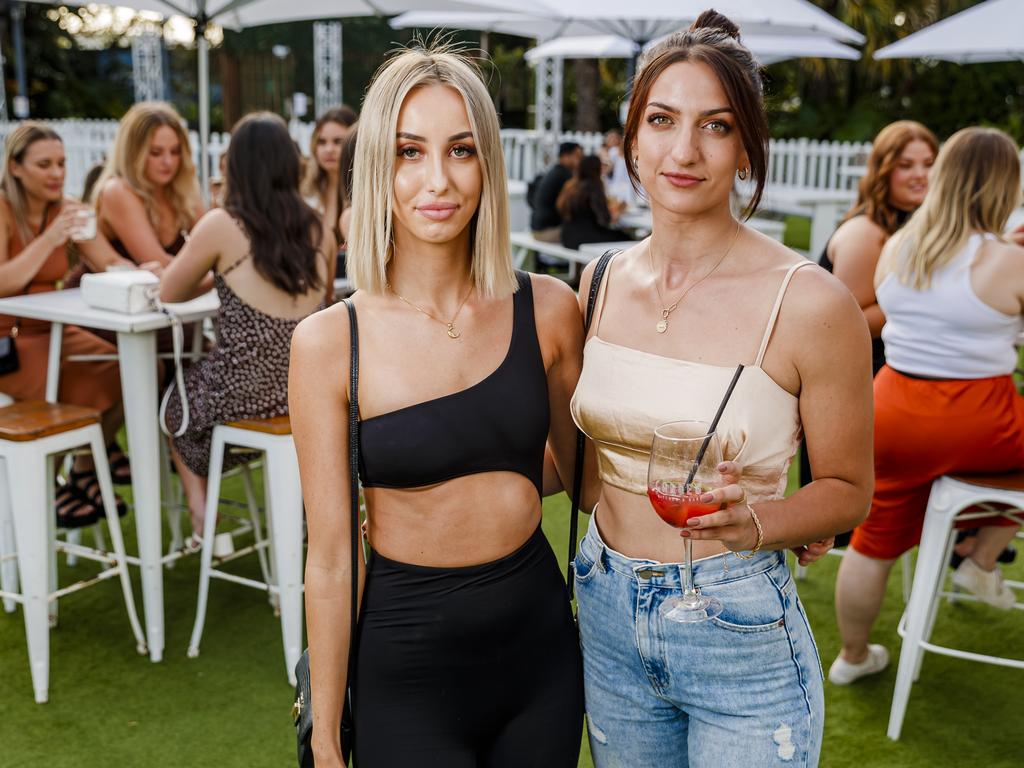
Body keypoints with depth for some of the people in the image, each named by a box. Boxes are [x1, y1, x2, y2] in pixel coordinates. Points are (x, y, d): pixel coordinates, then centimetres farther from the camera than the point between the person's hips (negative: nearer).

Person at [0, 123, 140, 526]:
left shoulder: (67, 209, 4)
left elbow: (111, 263, -2)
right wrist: (51, 238, -31)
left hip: (53, 330, 6)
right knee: (70, 391, -27)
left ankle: (86, 467, 11)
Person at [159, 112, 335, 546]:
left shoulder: (221, 225, -9)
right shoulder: (318, 229, 3)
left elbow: (168, 294, 3)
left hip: (244, 391, -4)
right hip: (310, 392, 5)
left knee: (175, 401, 30)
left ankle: (202, 520, 24)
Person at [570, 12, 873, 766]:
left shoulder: (810, 302, -16)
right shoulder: (601, 282, -1)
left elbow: (848, 489, -6)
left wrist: (753, 524, -23)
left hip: (741, 633, -4)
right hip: (607, 617, 5)